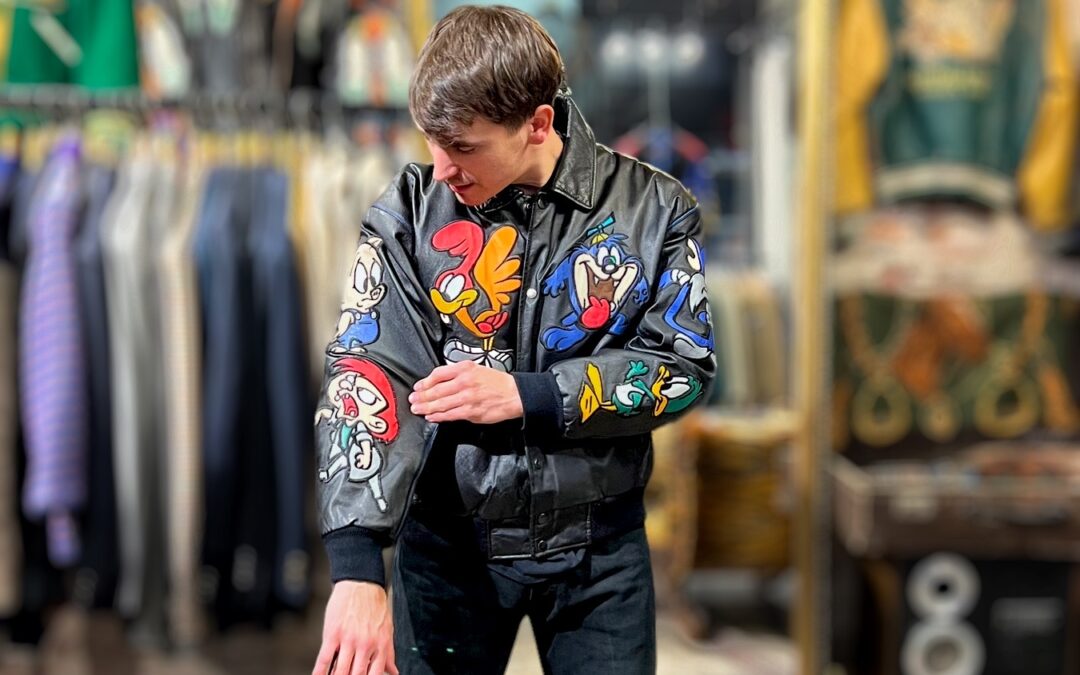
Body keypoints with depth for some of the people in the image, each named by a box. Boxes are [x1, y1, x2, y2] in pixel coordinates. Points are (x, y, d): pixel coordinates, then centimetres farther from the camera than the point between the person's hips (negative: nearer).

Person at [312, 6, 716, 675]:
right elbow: (368, 374, -17)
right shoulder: (410, 210, -9)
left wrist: (527, 396, -19)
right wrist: (357, 567, -29)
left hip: (600, 546, 0)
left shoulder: (654, 209, -7)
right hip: (448, 541, 0)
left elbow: (684, 367, -6)